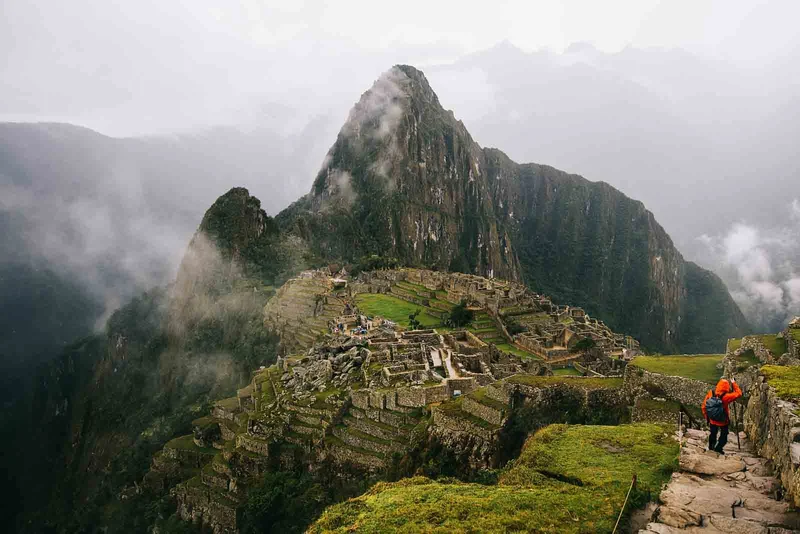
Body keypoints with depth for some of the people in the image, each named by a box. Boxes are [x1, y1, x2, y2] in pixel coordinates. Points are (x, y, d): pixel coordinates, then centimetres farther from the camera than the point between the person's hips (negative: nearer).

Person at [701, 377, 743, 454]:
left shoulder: (710, 393, -17)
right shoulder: (725, 397, -31)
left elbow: (704, 406, -8)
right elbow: (738, 393, -18)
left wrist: (707, 416, 8)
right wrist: (734, 383, -6)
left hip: (712, 420, 4)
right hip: (723, 421, -4)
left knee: (713, 433, 27)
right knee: (724, 435, 23)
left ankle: (711, 447, 45)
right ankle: (718, 448, 30)